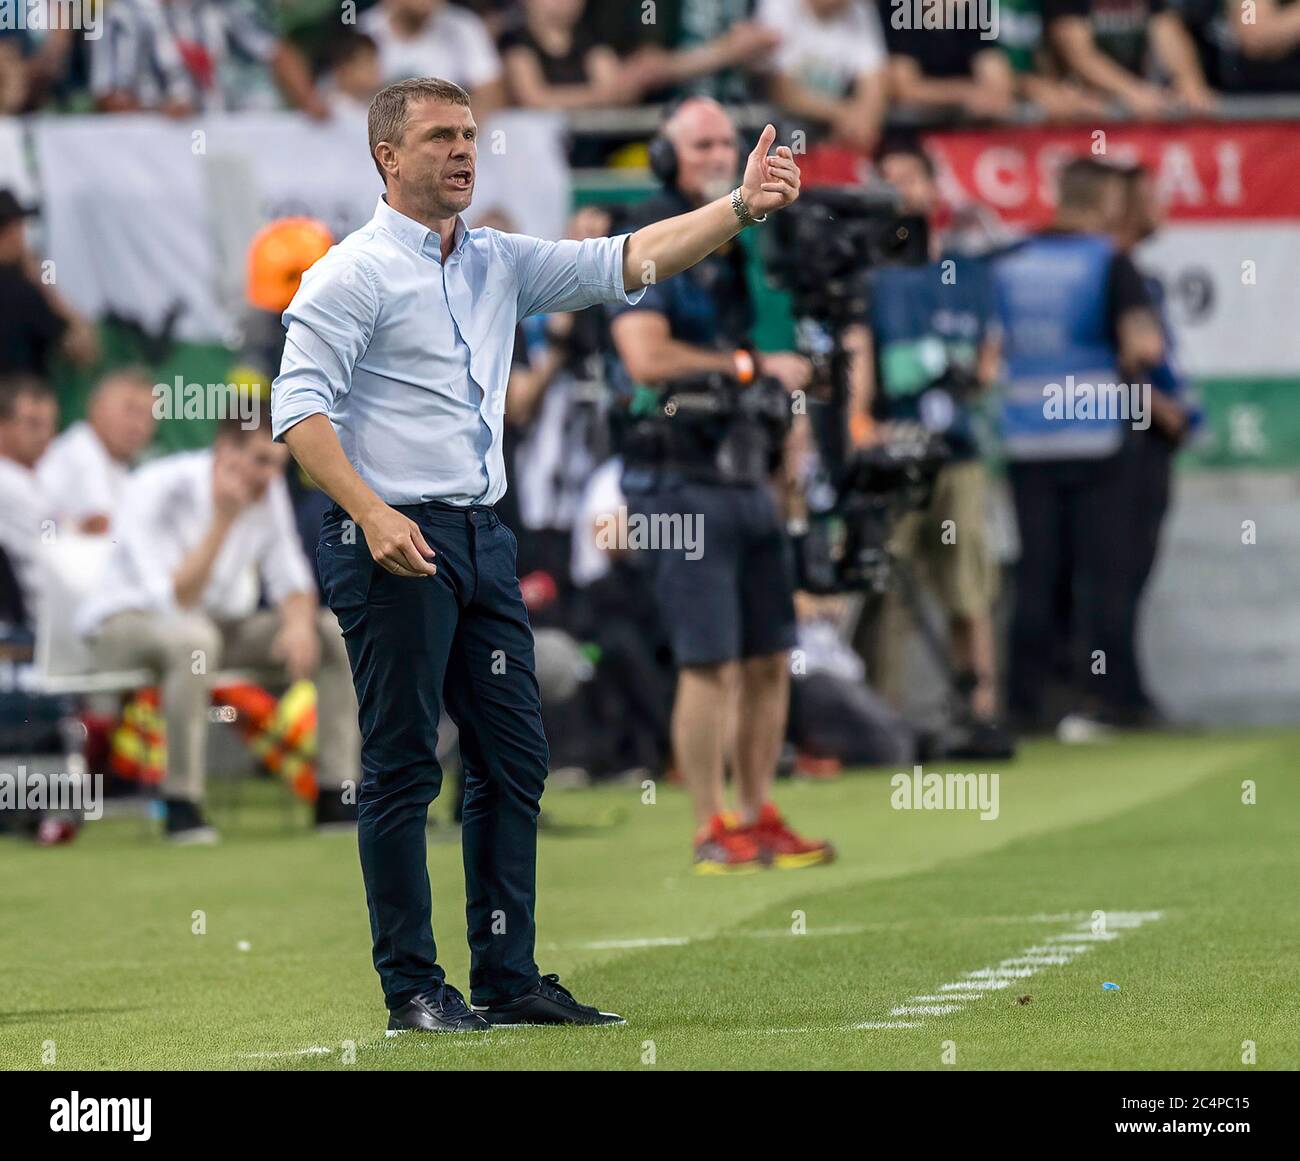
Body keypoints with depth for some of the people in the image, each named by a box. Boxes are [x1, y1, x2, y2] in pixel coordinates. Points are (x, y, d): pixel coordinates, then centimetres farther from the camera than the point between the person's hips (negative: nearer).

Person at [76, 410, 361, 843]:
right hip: (123, 624, -7)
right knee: (193, 636, -42)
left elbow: (289, 578, 1)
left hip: (220, 624, 7)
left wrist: (299, 623, -21)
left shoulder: (268, 490, -5)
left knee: (337, 633, -9)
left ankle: (336, 800, -8)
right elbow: (176, 601, -32)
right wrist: (222, 521, -36)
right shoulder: (156, 490, -25)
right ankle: (182, 806, -35)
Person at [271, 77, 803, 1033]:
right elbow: (299, 406, -14)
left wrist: (740, 208, -3)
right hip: (395, 541, -8)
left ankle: (508, 978, 13)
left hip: (484, 537, 8)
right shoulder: (354, 273, -7)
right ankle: (413, 989, 0)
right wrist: (372, 514, -25)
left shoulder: (499, 264, 14)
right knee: (402, 766, -4)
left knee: (515, 759, 7)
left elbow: (629, 261, 10)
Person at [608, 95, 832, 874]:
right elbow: (647, 356, -20)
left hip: (750, 479, 8)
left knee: (770, 660, 8)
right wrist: (753, 367, -14)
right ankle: (714, 831, -3)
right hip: (683, 480, -8)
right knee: (711, 664, -9)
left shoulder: (746, 244, 16)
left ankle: (760, 817, 16)